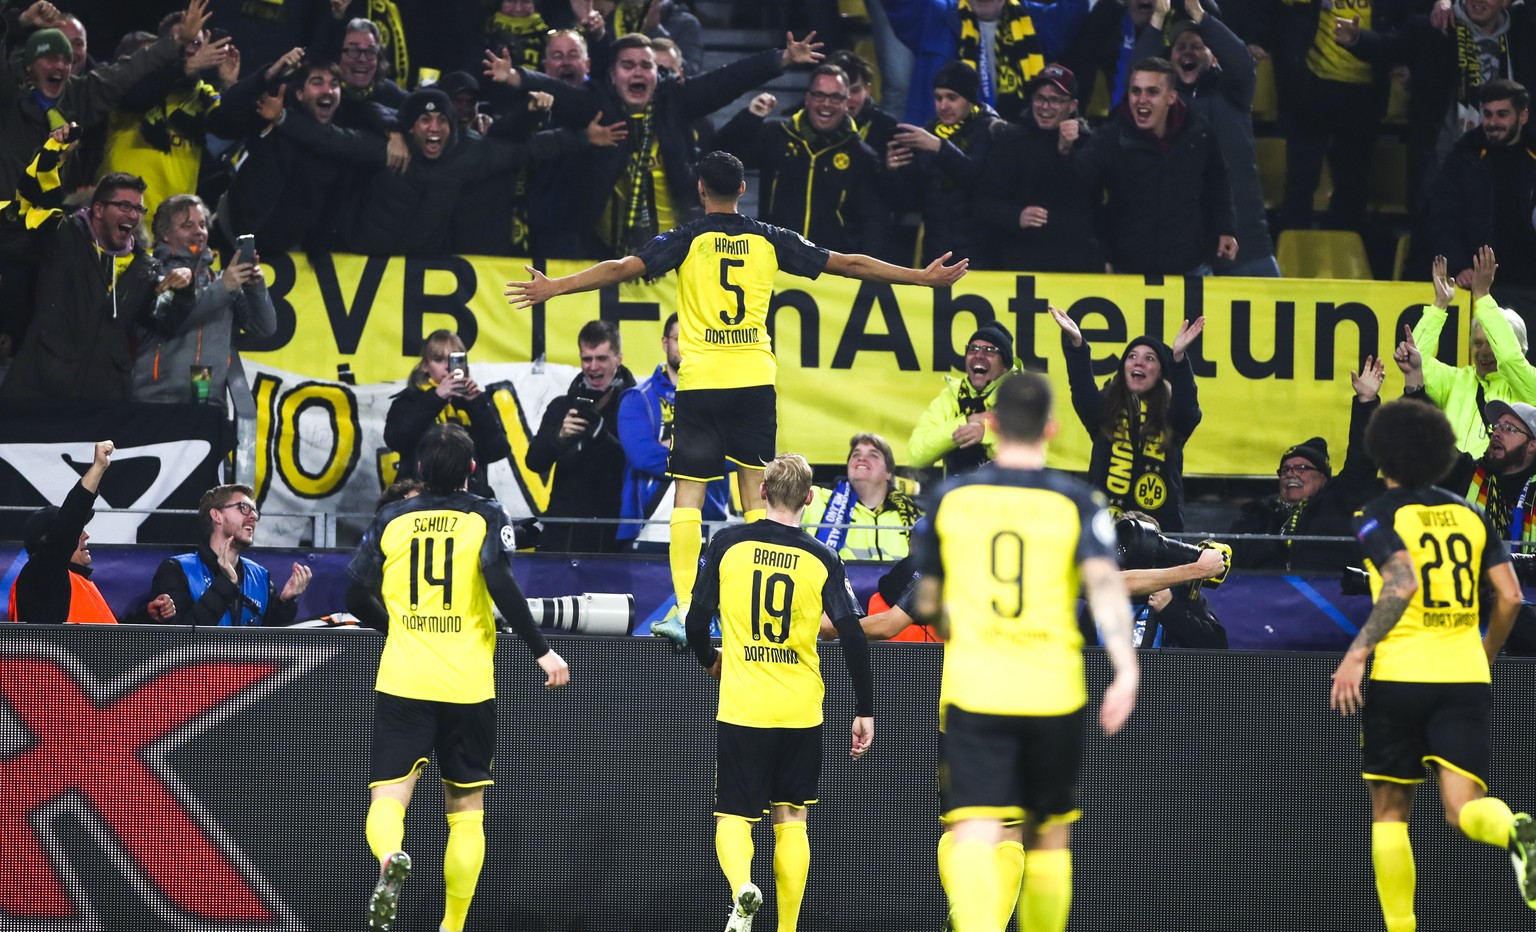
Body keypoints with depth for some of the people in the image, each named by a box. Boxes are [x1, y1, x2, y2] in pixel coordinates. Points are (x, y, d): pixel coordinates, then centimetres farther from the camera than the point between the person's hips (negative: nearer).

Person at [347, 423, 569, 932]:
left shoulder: (391, 519, 8)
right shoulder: (486, 517, 1)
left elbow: (358, 593, 8)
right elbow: (500, 583, -14)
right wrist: (542, 651, -9)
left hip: (401, 681, 1)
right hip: (468, 684, -1)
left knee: (388, 796, -3)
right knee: (466, 808, 11)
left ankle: (390, 857, -37)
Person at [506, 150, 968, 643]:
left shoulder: (687, 240, 0)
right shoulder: (769, 240, 7)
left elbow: (623, 268, -11)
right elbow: (846, 264, 10)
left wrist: (553, 288, -8)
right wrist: (924, 277, 18)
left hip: (701, 381, -2)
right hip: (755, 380, 2)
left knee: (688, 496, -1)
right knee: (757, 496, 8)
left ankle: (685, 609, -11)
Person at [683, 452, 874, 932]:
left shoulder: (727, 544, -2)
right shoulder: (822, 560, -1)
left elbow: (697, 621, -1)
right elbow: (853, 637, -5)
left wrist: (709, 659, 22)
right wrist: (865, 711, 2)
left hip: (741, 707, -1)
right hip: (802, 711, 1)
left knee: (733, 816, 5)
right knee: (791, 819, 12)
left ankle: (741, 884, -25)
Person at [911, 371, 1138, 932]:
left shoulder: (952, 499, 6)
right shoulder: (1075, 503, 2)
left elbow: (927, 597, 18)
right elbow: (1104, 581, -14)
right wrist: (1126, 669, -21)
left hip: (973, 690, -1)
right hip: (1054, 692, 1)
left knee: (973, 835, -12)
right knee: (1049, 835, 19)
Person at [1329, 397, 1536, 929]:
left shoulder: (1380, 516, -2)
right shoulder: (1469, 515, 13)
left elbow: (1402, 585, -19)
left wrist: (1357, 652, -17)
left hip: (1401, 674, -3)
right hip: (1465, 676, 3)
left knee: (1389, 812, 11)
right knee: (1463, 808, -5)